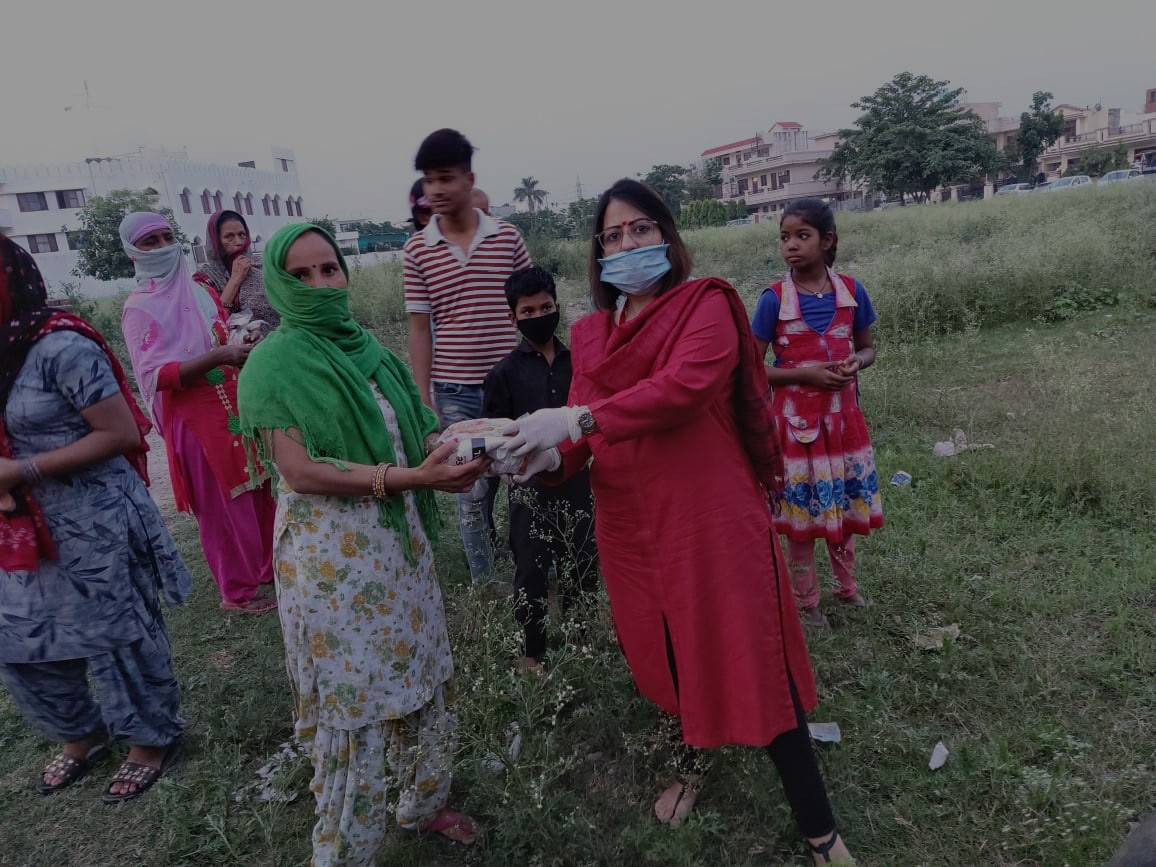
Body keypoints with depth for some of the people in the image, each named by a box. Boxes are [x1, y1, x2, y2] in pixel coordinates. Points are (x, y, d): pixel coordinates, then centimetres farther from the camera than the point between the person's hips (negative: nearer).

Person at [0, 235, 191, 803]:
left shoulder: (60, 347, -18)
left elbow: (121, 434, -18)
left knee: (115, 638, 7)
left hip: (94, 525, -8)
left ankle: (153, 740, 31)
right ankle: (82, 735, 41)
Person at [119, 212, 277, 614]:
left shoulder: (202, 292, 10)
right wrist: (218, 356, -28)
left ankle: (270, 566, 31)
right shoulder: (139, 308, -8)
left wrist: (244, 346, 0)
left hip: (240, 408, 6)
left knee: (262, 492, 12)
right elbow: (154, 376, -18)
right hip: (197, 421, -6)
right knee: (222, 505, 3)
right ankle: (238, 591, 18)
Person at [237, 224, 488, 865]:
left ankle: (423, 805, 44)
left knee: (420, 681, 18)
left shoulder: (367, 348, 7)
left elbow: (416, 430, 10)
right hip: (332, 558, -6)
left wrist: (454, 445, -13)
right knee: (352, 702, 5)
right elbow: (301, 473, -19)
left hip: (402, 544, 6)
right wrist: (413, 476, -25)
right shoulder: (275, 363, -10)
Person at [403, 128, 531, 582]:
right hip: (456, 392, -1)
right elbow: (420, 328, 2)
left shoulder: (507, 236, 1)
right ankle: (483, 585, 22)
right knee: (473, 493, 6)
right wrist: (424, 401, -1)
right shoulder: (417, 249, 1)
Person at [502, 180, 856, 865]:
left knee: (750, 659, -1)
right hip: (630, 523, 5)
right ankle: (694, 762, 47)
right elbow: (586, 433, 7)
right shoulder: (590, 333, 12)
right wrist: (551, 457, -17)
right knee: (665, 654, 19)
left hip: (713, 516, -5)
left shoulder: (706, 304, -4)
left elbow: (687, 384, -23)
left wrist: (578, 417, -31)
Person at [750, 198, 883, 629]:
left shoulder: (851, 291, -3)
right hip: (796, 420, -3)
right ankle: (806, 601, 26)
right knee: (801, 513, 7)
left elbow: (867, 348, 10)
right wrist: (807, 373, -20)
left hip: (843, 415, 3)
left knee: (845, 506, 16)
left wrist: (857, 361, -13)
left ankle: (847, 585, 39)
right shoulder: (774, 300, -11)